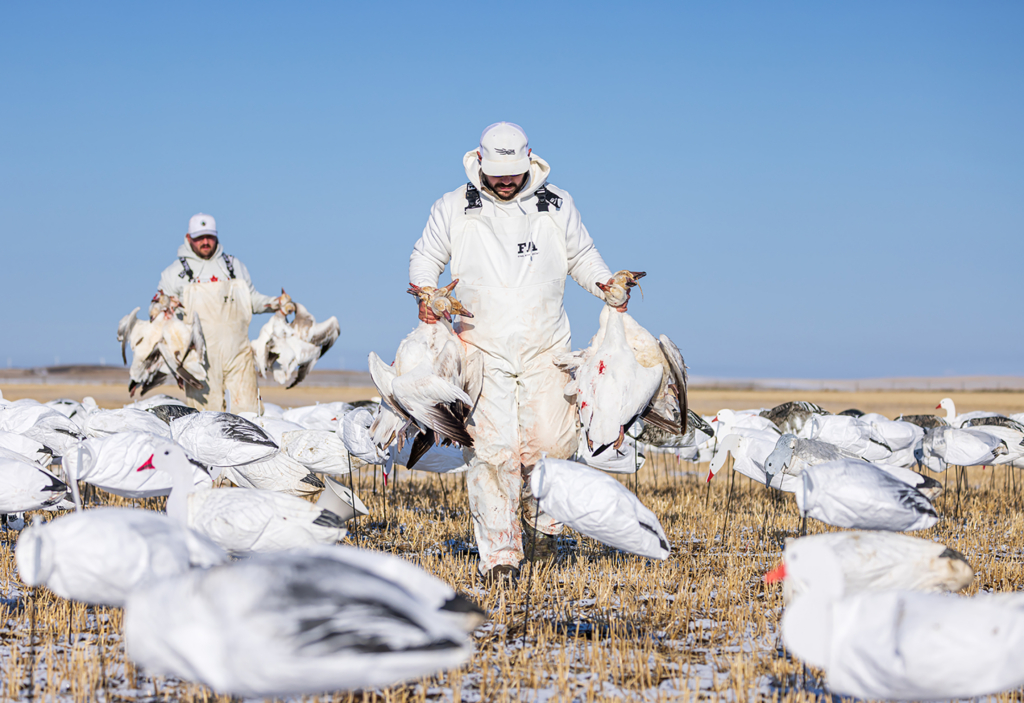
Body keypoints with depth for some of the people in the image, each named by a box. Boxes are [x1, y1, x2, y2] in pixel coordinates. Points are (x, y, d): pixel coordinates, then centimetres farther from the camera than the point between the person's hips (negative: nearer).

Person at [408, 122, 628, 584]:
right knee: (492, 449, -12)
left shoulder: (556, 206, 8)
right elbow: (425, 256, 15)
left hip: (545, 350, 1)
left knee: (551, 442, -6)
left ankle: (541, 513, 25)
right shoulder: (454, 208, 4)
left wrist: (607, 286, 2)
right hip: (483, 349, -1)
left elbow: (582, 256, 20)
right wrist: (424, 294, -5)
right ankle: (499, 552, -5)